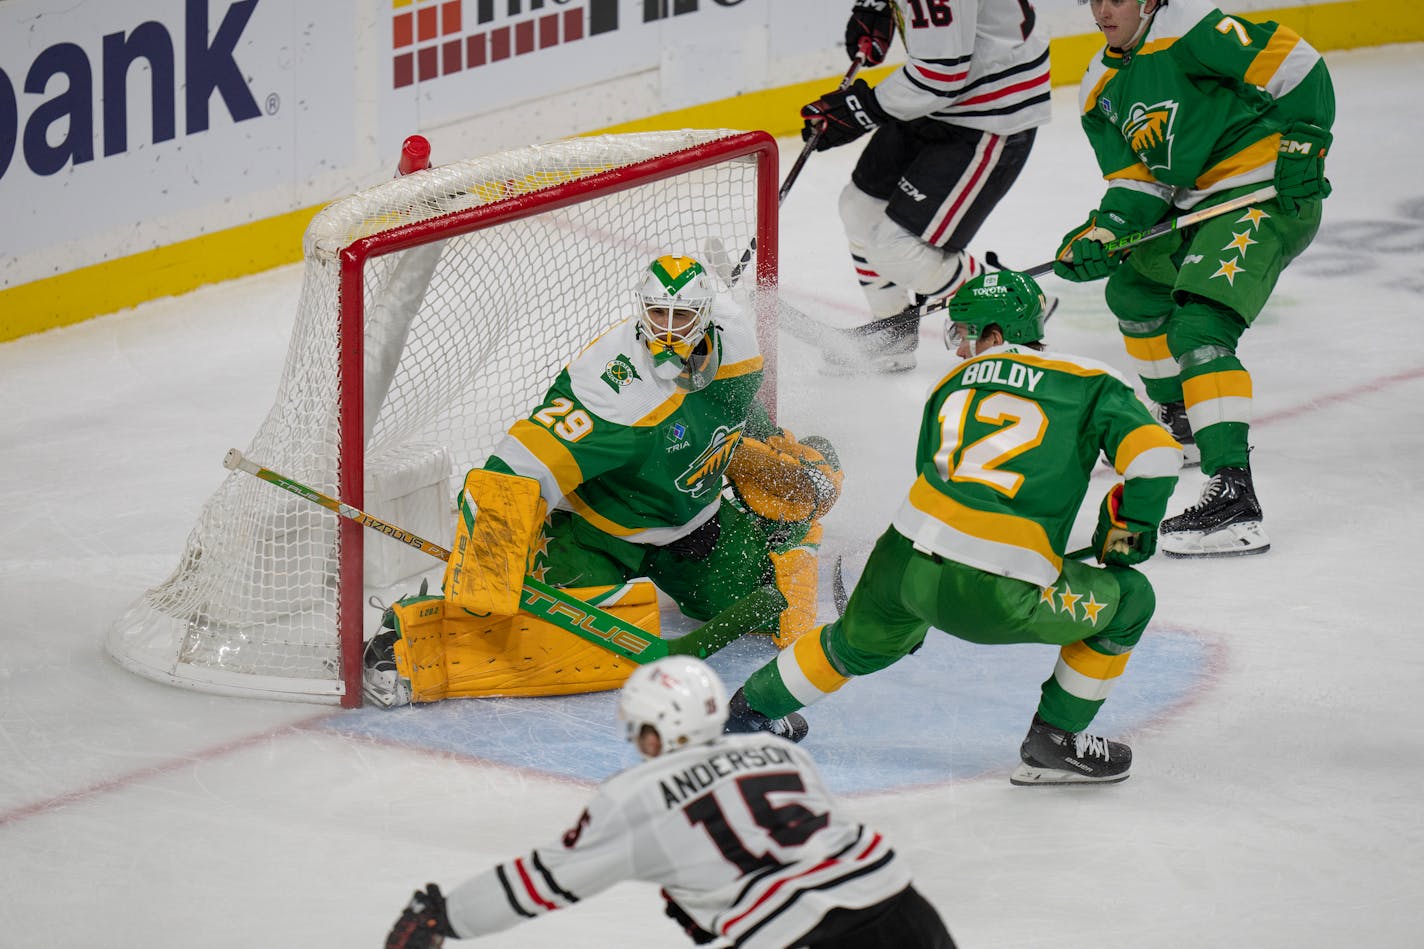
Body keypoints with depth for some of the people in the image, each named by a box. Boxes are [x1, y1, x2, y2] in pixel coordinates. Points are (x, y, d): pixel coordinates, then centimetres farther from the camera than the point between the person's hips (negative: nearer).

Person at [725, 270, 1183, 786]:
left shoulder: (952, 384, 21)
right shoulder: (1088, 383, 8)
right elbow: (1156, 457, -5)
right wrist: (1123, 539, 12)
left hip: (904, 563, 5)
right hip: (993, 598, -5)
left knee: (861, 642, 36)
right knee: (1129, 600, 17)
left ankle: (750, 706, 51)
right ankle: (1053, 743, 21)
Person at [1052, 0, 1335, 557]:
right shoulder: (1102, 91, 14)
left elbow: (1294, 63, -15)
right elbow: (1139, 181, 10)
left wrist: (1303, 145, -18)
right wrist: (1102, 233, -8)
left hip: (1269, 195, -10)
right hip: (1199, 205, 10)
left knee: (1199, 327, -24)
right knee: (1134, 284, 28)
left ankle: (1233, 497, -35)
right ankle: (1180, 421, 46)